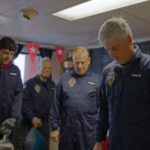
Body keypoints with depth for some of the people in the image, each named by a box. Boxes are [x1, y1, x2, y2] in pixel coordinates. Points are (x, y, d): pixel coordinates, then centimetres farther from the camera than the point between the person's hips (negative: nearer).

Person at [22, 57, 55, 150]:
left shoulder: (52, 85, 9)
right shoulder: (30, 83, -6)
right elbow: (24, 102, -13)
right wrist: (32, 117, -19)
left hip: (45, 123, 4)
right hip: (30, 123, -4)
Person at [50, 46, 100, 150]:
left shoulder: (97, 80, -1)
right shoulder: (64, 78, 4)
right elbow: (56, 105, 6)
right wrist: (55, 127, 4)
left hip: (88, 132, -1)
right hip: (67, 130, 2)